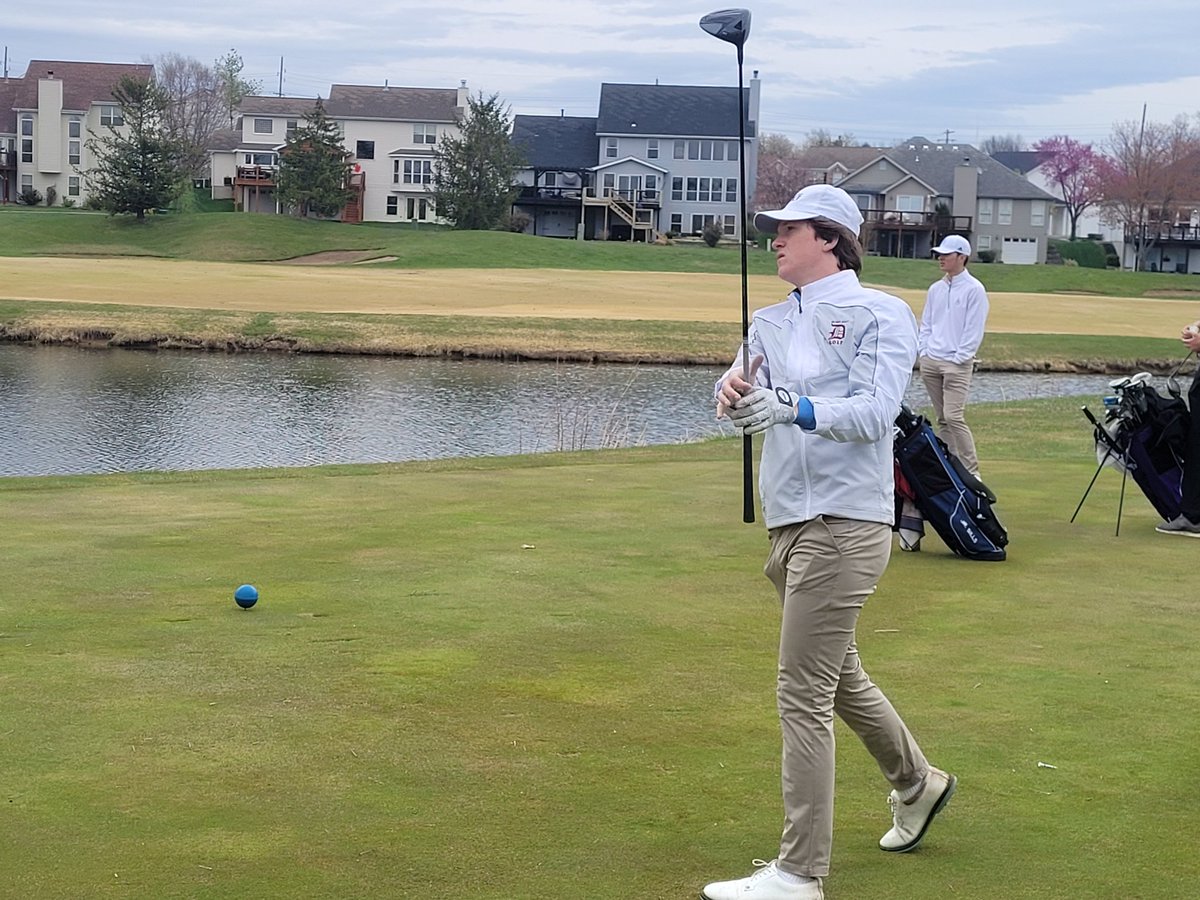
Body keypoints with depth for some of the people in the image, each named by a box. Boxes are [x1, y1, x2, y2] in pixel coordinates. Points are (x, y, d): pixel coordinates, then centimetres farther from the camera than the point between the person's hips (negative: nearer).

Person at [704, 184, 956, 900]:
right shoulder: (772, 322, 18)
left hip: (844, 524, -8)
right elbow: (749, 409, 4)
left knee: (804, 695, -10)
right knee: (839, 676, 22)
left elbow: (874, 411, -18)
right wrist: (734, 392, -20)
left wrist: (795, 407, -34)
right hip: (790, 521, 8)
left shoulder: (881, 314, -4)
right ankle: (917, 784, 45)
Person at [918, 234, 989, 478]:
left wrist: (958, 358, -13)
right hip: (930, 362, 7)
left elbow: (974, 329, -9)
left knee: (953, 416, -15)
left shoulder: (974, 289, -6)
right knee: (941, 418, 8)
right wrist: (923, 351, 7)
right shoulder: (935, 289, 14)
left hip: (957, 363, -7)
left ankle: (970, 470, -10)